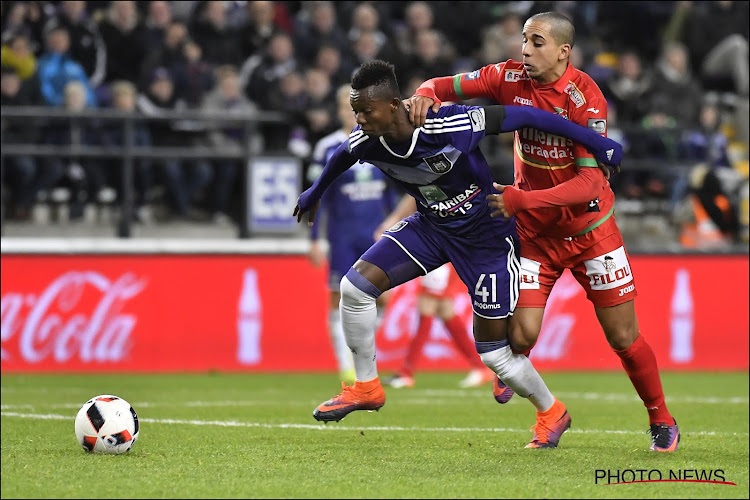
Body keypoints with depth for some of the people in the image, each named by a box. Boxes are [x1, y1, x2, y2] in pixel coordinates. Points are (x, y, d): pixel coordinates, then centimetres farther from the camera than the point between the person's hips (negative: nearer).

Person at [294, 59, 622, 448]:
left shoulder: (451, 127, -36)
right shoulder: (364, 142, -19)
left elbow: (522, 116, -26)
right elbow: (340, 157, 8)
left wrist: (596, 143, -19)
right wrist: (314, 194, 28)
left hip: (486, 236, -5)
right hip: (431, 225, 5)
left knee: (493, 350, 0)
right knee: (356, 285, -10)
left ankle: (551, 413, 27)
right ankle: (365, 387, 10)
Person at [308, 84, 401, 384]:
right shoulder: (328, 148, -5)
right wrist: (314, 241, -5)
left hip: (375, 233, 3)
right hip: (342, 236, -3)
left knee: (381, 297, -2)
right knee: (341, 299, -2)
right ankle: (345, 365, 7)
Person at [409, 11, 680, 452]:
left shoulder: (585, 99, -21)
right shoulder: (511, 78, -8)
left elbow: (590, 184, -27)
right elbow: (445, 87, 0)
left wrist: (522, 200, -34)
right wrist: (425, 95, -25)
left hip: (590, 229, -2)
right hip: (535, 233, 3)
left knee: (624, 338, 1)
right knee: (522, 334, -12)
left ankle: (662, 421, 24)